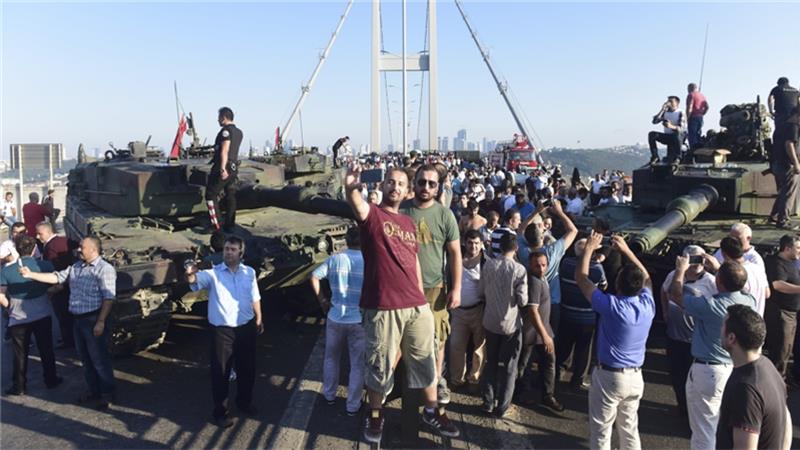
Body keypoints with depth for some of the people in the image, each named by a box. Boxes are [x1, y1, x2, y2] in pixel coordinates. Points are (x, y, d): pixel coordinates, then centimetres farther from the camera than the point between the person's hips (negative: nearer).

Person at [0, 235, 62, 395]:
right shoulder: (45, 266, -12)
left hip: (18, 318, 0)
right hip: (42, 315, 0)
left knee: (20, 353, 13)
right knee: (46, 350, 15)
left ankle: (19, 386, 24)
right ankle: (51, 380, 26)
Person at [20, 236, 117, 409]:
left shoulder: (105, 269, -15)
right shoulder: (76, 267, 11)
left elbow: (108, 298, -19)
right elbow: (56, 277, 14)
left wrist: (100, 322, -22)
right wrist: (31, 275, 5)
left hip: (93, 320, -8)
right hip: (78, 319, 8)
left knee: (99, 358, 0)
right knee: (85, 358, 18)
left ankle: (107, 394, 12)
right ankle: (93, 391, 32)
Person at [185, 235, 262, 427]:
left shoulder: (249, 272, 3)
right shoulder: (213, 273, -9)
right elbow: (196, 280, -28)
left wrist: (259, 319, 14)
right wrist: (191, 274, -51)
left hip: (246, 328, 4)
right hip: (222, 330, -3)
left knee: (247, 368, 18)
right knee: (220, 371, 5)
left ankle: (244, 401, 40)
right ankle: (220, 411, 22)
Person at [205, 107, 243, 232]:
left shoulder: (226, 130, -12)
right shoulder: (239, 132, 14)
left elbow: (224, 151, -24)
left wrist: (223, 168, -32)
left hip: (222, 169, -8)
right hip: (233, 168, 8)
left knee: (211, 195, 1)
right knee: (230, 197, 9)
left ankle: (215, 225, -4)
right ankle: (229, 225, 12)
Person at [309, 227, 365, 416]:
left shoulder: (335, 259, -2)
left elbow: (314, 277, -4)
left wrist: (322, 300, 6)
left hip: (335, 318, 2)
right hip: (359, 320, -2)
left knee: (331, 359, 23)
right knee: (357, 365, 10)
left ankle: (329, 395, 35)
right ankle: (353, 405, 17)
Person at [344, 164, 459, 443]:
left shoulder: (409, 223, 14)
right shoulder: (372, 215, -4)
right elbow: (357, 205, -29)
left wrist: (422, 298, 16)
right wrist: (351, 187, -51)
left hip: (416, 305, 5)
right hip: (382, 307, -5)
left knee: (424, 360, 16)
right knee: (380, 364, 9)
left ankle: (432, 411, 34)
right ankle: (375, 416, 30)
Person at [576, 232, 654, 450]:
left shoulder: (611, 305, -22)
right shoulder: (648, 304, -7)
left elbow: (581, 277, -13)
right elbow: (646, 278, 15)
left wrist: (589, 248, -2)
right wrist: (627, 250, 15)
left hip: (609, 376, -6)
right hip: (635, 376, 6)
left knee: (601, 431, 8)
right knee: (630, 428, 22)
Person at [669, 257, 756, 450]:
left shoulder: (710, 306, -25)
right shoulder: (750, 302, -6)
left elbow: (675, 294, -10)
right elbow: (735, 284, 19)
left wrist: (681, 269, 4)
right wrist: (716, 266, 24)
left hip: (708, 372, -7)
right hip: (738, 370, 7)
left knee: (704, 429, 8)